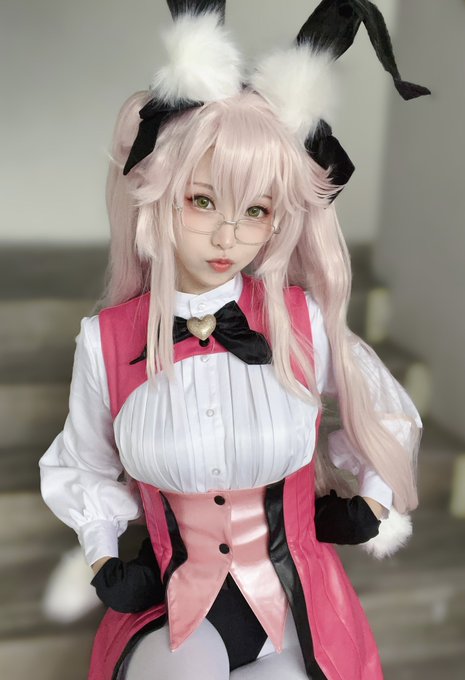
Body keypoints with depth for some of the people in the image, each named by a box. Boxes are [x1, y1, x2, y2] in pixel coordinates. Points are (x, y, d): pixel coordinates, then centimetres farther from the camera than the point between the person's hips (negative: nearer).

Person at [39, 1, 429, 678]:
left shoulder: (304, 322, -12)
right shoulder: (106, 340, -10)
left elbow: (391, 416, 10)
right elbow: (82, 469, 10)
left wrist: (371, 506, 9)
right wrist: (105, 560, 0)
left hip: (293, 598, 2)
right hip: (173, 603, -1)